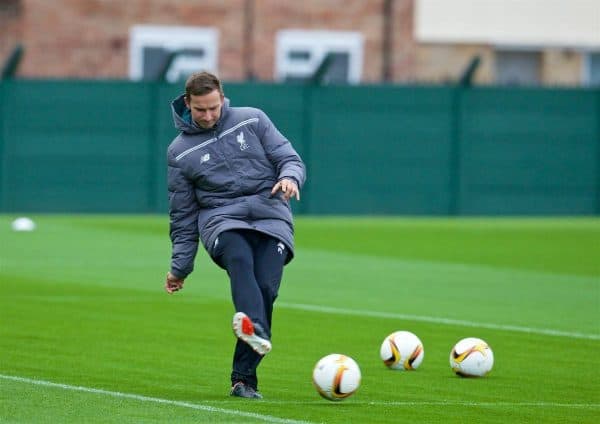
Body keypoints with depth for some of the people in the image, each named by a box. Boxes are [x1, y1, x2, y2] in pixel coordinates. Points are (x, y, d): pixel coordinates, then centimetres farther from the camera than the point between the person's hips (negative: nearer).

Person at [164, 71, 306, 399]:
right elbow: (183, 215, 17)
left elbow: (289, 158, 10)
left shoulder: (252, 120, 10)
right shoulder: (180, 151, 12)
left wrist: (290, 176, -15)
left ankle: (244, 379, -17)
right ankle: (257, 330, -63)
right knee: (239, 257, -36)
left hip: (271, 216, 1)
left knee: (266, 287, -23)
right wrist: (180, 267, 15)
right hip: (223, 221, -1)